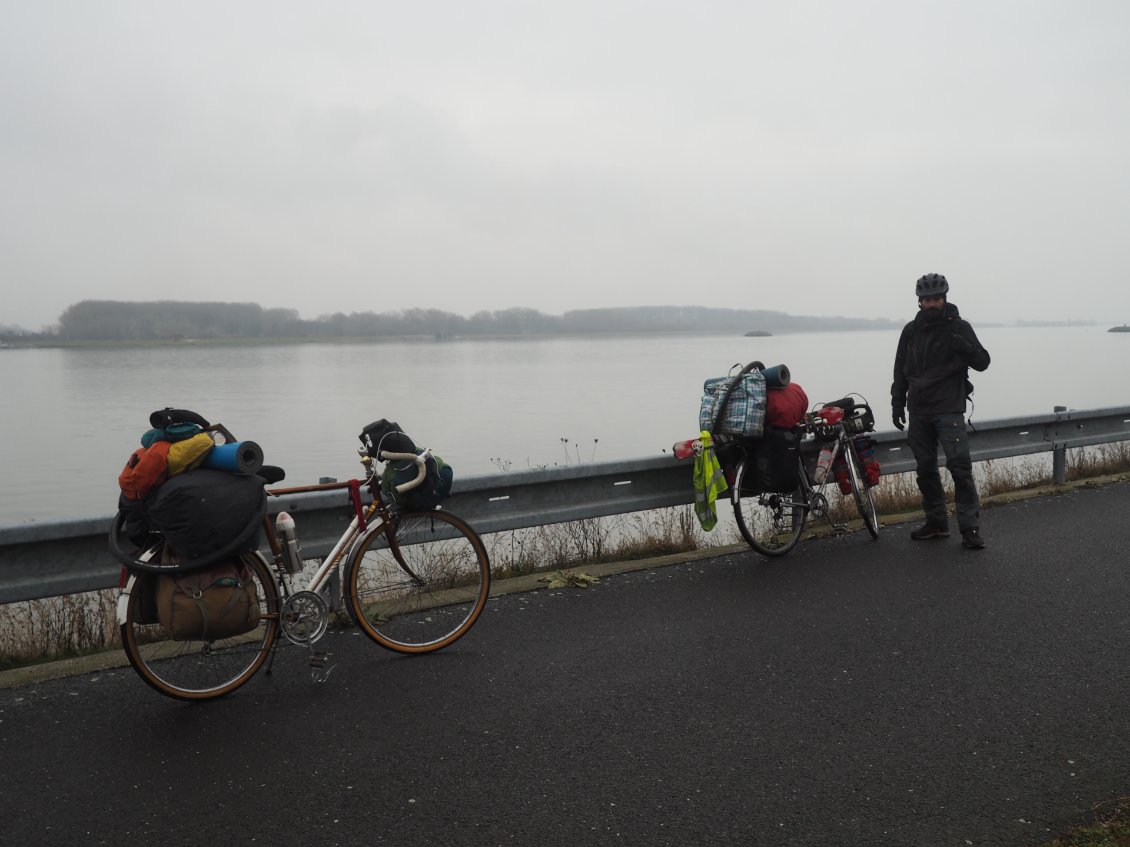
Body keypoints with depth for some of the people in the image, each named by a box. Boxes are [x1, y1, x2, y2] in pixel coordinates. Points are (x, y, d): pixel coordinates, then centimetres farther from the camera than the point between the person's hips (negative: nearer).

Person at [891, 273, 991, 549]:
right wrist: (897, 403, 11)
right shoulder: (911, 330, 10)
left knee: (959, 465, -12)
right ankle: (936, 522, 20)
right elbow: (900, 371, 16)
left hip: (949, 409, -4)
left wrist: (966, 348, -25)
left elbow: (983, 362, -5)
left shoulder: (959, 327, -2)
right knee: (925, 468, 9)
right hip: (918, 411, 5)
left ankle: (970, 528, -7)